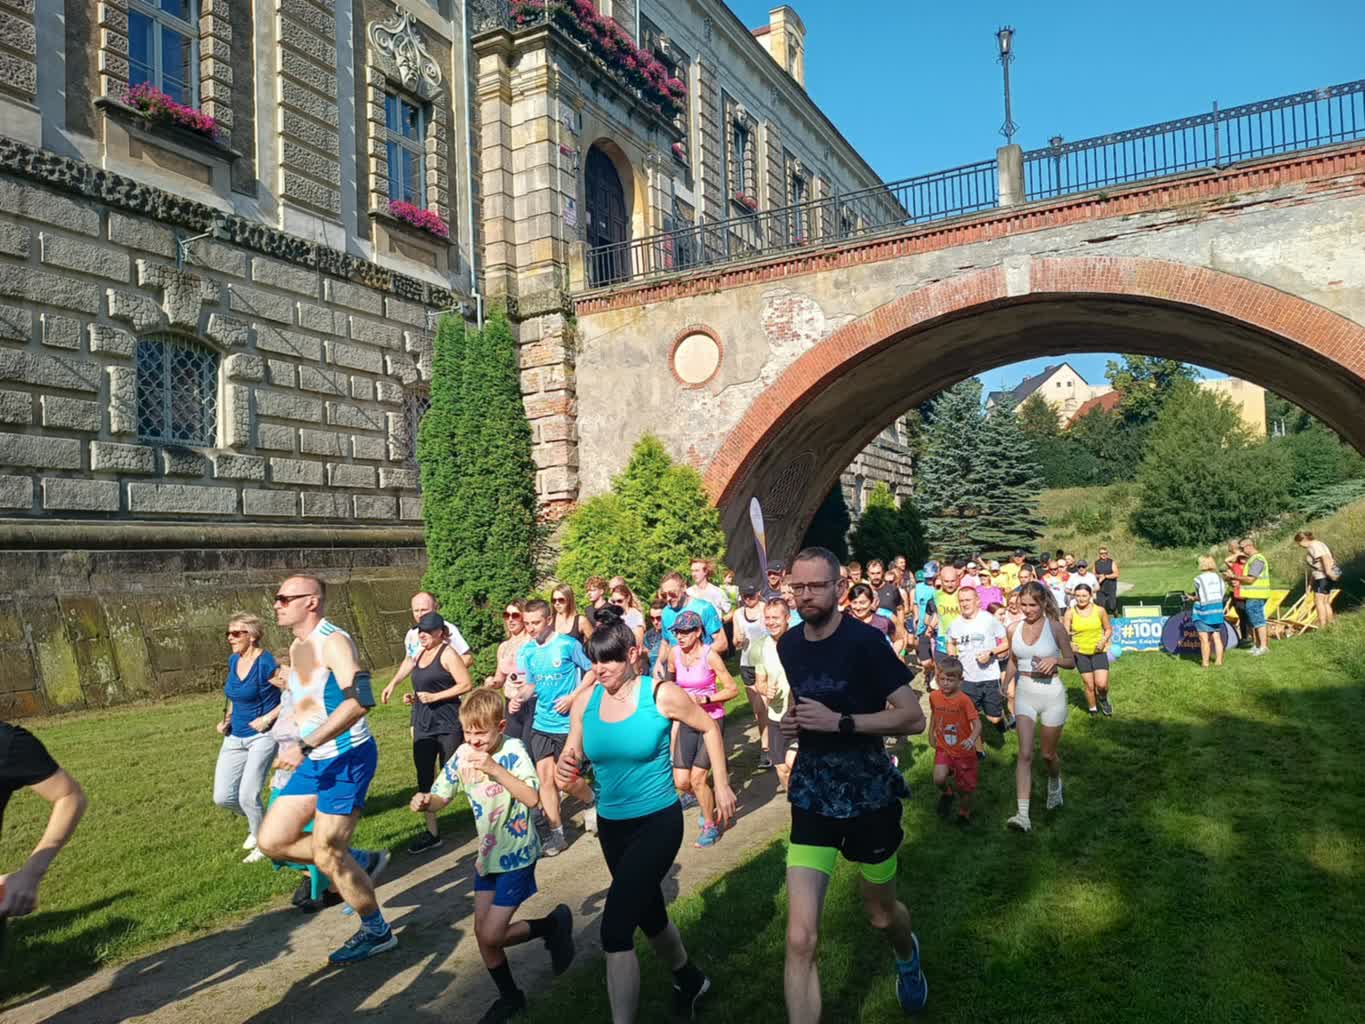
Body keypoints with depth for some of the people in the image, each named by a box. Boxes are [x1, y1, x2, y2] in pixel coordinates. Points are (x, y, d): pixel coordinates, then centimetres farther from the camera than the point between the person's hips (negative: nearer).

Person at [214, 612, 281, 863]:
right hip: (235, 737, 7)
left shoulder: (266, 663, -18)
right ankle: (256, 822, 32)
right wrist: (227, 719, 7)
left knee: (248, 796, -12)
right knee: (222, 797, 3)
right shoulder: (233, 660, 5)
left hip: (262, 736, -7)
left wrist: (268, 718, -22)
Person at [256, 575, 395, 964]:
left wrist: (304, 746, -32)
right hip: (314, 761, 9)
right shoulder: (296, 647, 11)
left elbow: (359, 701, -32)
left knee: (327, 854, -5)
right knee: (271, 841, 8)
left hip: (348, 757, -9)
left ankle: (377, 932, 16)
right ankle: (362, 861, 23)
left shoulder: (334, 641, -18)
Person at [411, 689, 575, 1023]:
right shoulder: (463, 755, -5)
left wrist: (495, 769, -37)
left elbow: (532, 798, -30)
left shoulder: (513, 751, -20)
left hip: (517, 855, -6)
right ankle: (510, 997, 32)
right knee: (482, 934, 11)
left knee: (491, 936, -7)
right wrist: (425, 802, -24)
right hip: (487, 854, 6)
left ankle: (554, 923, 15)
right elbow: (441, 796, -1)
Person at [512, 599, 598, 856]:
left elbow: (592, 671, -5)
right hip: (541, 724, 5)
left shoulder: (568, 644, -12)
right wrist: (519, 697, -10)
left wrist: (573, 697, -15)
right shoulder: (527, 651, 2)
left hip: (568, 723, -5)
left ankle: (591, 802, 32)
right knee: (545, 778, 2)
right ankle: (556, 835, 15)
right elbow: (530, 685, 11)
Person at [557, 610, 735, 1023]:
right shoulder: (586, 701, -6)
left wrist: (722, 785, 1)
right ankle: (689, 980, 52)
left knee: (615, 928, -18)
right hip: (611, 824, 6)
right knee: (649, 913, 24)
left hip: (658, 821, -6)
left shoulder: (662, 694, -17)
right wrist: (564, 770, -25)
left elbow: (709, 728, -1)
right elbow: (570, 759, -1)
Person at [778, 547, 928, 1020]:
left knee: (880, 913, 23)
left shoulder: (865, 642, -17)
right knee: (800, 940, -10)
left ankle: (907, 956, 58)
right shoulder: (787, 646, 0)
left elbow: (914, 718, -18)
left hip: (870, 796, -3)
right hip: (811, 798, 3)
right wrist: (786, 723, -3)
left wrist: (840, 722, -25)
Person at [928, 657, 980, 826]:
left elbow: (977, 724, -25)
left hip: (964, 751, -2)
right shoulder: (934, 696, -6)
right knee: (939, 779, -21)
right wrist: (931, 733, 10)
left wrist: (972, 739, -43)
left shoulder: (964, 700, -20)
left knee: (965, 788, 11)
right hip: (943, 748, 2)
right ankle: (946, 793, 14)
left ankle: (964, 814, 41)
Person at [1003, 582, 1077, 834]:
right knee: (1025, 754, -9)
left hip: (1051, 693, -2)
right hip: (1024, 692, 2)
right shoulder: (1014, 630, 0)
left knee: (1048, 754, 13)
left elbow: (1071, 661, -1)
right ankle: (1023, 815, -14)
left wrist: (1055, 660, -21)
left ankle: (1055, 784, 48)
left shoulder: (1055, 627, -9)